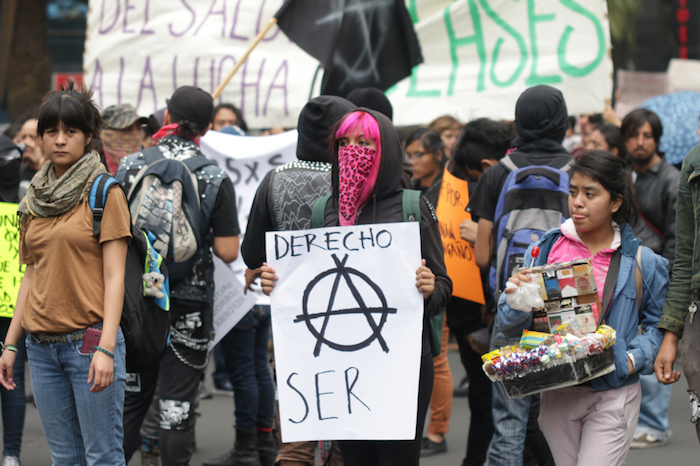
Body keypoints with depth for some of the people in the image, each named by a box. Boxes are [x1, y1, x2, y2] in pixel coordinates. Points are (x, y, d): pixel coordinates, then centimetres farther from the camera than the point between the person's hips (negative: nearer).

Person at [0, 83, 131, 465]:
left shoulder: (104, 191, -3)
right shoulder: (35, 197, 14)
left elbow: (114, 276, -8)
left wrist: (106, 348, -16)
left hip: (89, 339, -5)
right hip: (42, 346, 5)